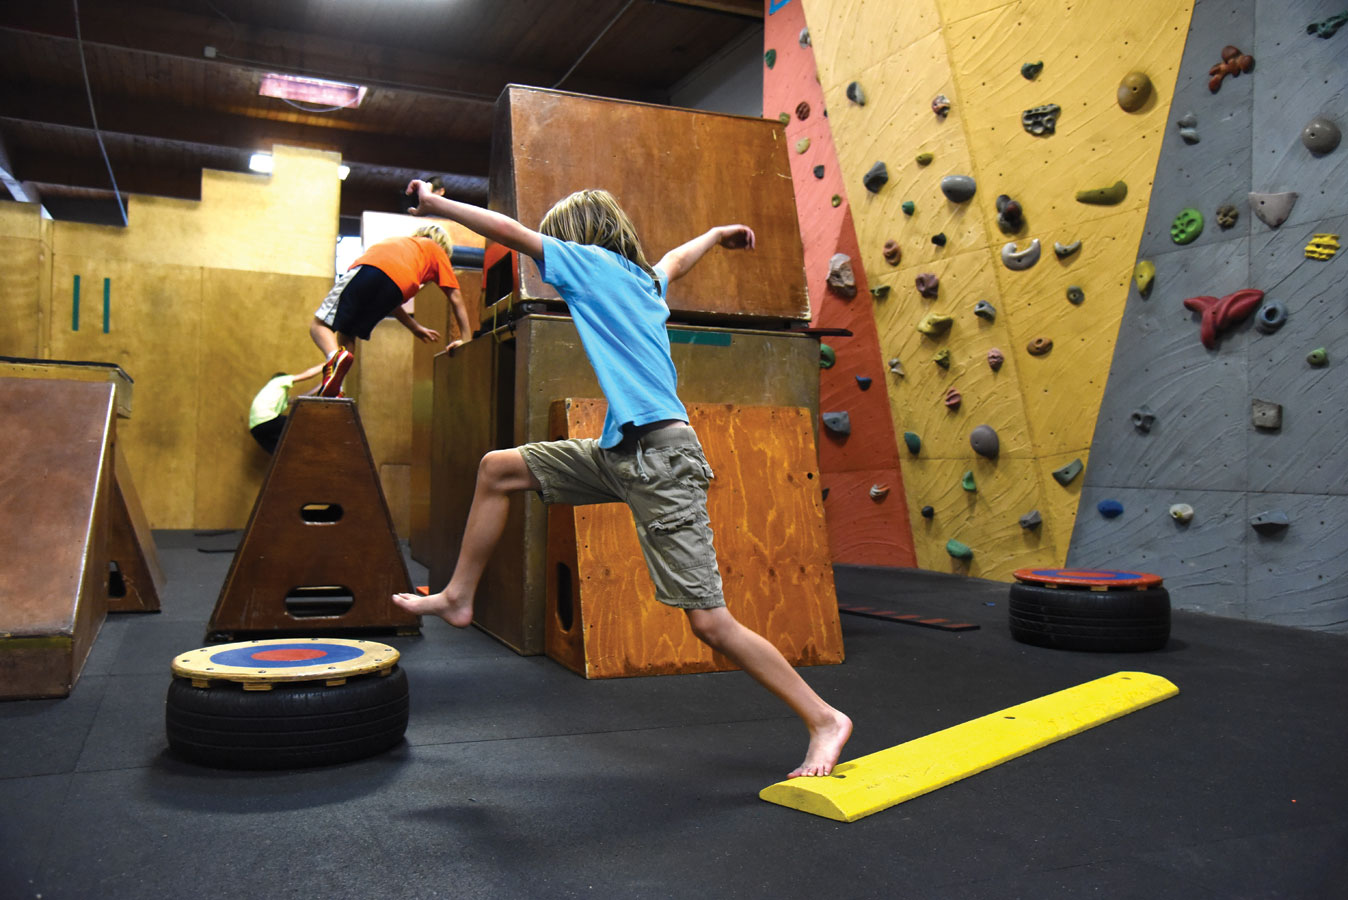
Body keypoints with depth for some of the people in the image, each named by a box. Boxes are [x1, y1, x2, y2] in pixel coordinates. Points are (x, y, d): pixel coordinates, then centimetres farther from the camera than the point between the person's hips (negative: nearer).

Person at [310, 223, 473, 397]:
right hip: (397, 288, -1)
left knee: (319, 324, 4)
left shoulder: (398, 241, 45)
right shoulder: (437, 250, 34)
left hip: (366, 267, 1)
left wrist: (414, 327, 49)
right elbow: (455, 297, 25)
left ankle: (335, 356, -29)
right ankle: (333, 390, -1)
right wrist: (466, 338, 27)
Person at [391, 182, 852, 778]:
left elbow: (507, 229, 0)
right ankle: (459, 597, 26)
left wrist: (437, 205, 14)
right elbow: (679, 259, 41)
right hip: (622, 451, 10)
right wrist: (719, 233, 61)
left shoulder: (592, 261, -1)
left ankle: (824, 719, 5)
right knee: (498, 468, 13)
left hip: (660, 455, -10)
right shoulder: (644, 278, 20)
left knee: (709, 622, -8)